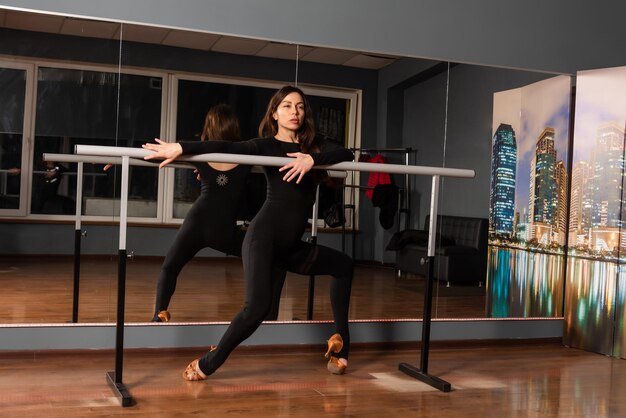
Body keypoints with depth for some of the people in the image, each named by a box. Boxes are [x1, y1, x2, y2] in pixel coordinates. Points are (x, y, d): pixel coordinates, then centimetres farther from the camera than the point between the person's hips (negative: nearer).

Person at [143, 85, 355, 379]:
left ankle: (340, 339, 24)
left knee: (343, 265, 19)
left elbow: (346, 154, -2)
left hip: (291, 247, 7)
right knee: (257, 305, -23)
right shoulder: (267, 145, 0)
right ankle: (206, 364, -8)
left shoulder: (313, 145, 15)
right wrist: (179, 148, -29)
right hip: (264, 234, -7)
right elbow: (225, 148, -15)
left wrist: (312, 159, -20)